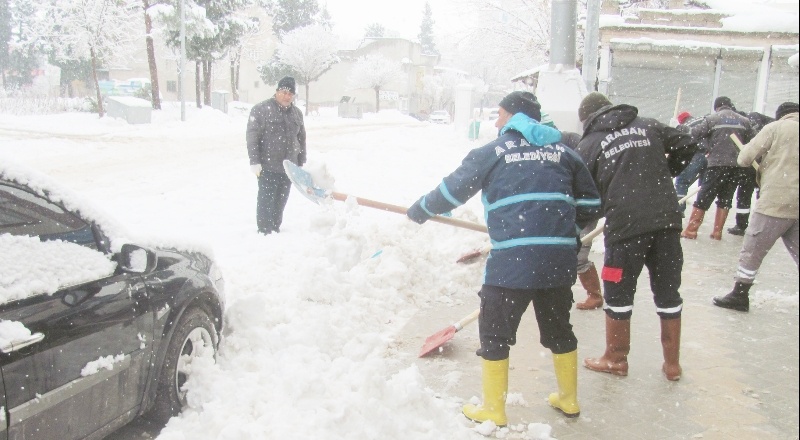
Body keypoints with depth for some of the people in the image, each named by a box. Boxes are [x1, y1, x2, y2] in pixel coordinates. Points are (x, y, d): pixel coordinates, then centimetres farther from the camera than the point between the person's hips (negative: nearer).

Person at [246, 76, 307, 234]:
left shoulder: (297, 113, 11)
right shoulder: (261, 109, -7)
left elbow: (301, 139, 18)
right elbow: (252, 137, -10)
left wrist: (301, 162, 15)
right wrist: (255, 162, -14)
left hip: (288, 167, 5)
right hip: (268, 167, -5)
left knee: (280, 202, 11)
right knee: (266, 201, -4)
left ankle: (276, 230, 23)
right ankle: (265, 232, 2)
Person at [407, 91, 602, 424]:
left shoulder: (493, 151, 4)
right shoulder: (562, 151, 14)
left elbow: (453, 190, 8)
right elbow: (591, 204, 16)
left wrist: (420, 209, 24)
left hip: (512, 261, -5)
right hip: (560, 259, 5)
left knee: (495, 334, 10)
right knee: (559, 330, 22)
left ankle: (493, 411, 19)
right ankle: (568, 400, 36)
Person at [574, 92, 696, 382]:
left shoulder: (588, 145, 4)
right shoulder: (648, 126, 13)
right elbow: (686, 146, 12)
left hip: (626, 227, -4)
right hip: (666, 220, 4)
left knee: (618, 294, 12)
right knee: (668, 292, 15)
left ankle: (616, 359, 25)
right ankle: (672, 363, 27)